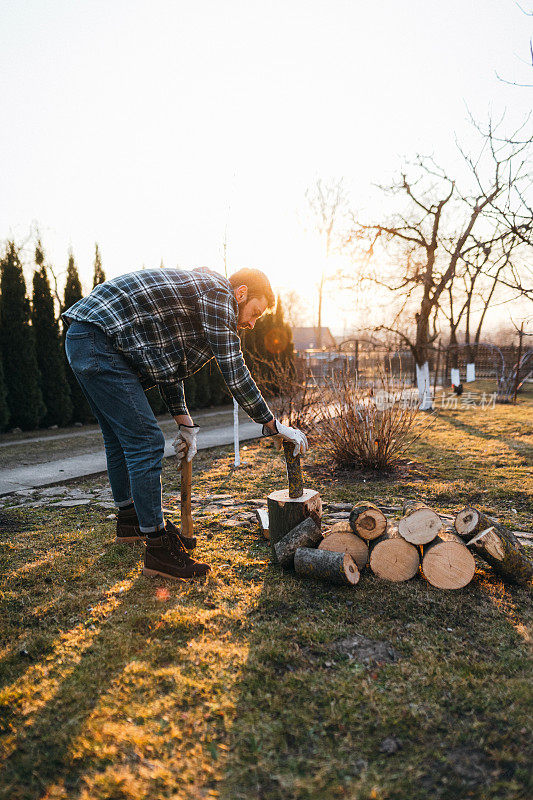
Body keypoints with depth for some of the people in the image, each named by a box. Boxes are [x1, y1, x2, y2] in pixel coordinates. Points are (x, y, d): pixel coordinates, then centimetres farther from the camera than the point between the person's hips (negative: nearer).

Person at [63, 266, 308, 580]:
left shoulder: (197, 290, 20)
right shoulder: (218, 293, -10)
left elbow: (168, 364, 22)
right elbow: (235, 374, -16)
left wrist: (185, 424, 19)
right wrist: (273, 425, -8)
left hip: (84, 342, 11)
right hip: (99, 344, -11)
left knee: (121, 438, 21)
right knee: (145, 441, -10)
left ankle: (129, 519, 38)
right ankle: (159, 548, -3)